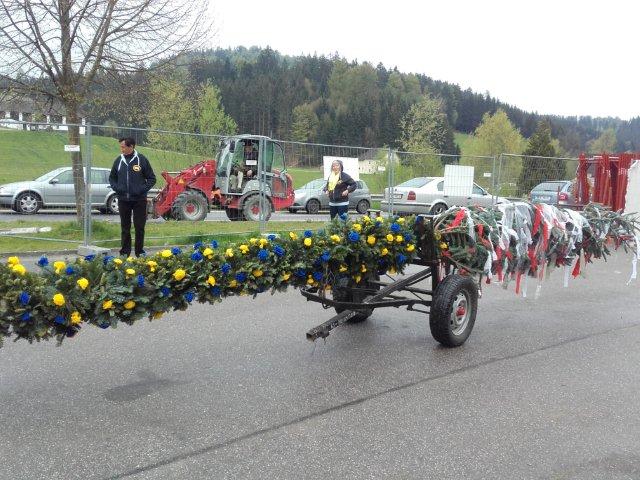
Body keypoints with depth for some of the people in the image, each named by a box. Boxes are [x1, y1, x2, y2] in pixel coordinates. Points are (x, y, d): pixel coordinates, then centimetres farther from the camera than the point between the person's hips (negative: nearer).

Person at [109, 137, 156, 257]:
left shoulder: (142, 160, -4)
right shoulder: (119, 160, 6)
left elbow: (152, 179, 2)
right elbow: (112, 178, 18)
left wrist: (142, 189, -11)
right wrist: (116, 188, 0)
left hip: (139, 200, -3)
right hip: (123, 200, 3)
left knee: (139, 227, 1)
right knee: (125, 227, 9)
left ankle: (139, 252, 11)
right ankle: (125, 251, 17)